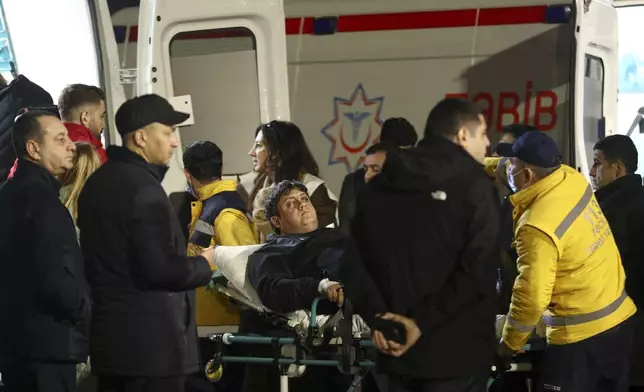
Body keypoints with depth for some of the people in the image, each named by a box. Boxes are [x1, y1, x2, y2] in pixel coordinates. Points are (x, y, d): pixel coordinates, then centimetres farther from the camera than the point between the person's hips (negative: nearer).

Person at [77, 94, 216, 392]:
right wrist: (204, 264, -4)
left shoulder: (98, 181, 11)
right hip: (150, 340, -9)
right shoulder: (143, 188, -18)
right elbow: (161, 269, -23)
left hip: (110, 335, 9)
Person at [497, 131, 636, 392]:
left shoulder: (537, 226, -24)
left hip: (580, 334, -8)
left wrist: (510, 343, -5)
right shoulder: (571, 178, -3)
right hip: (619, 319, 8)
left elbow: (532, 297, -21)